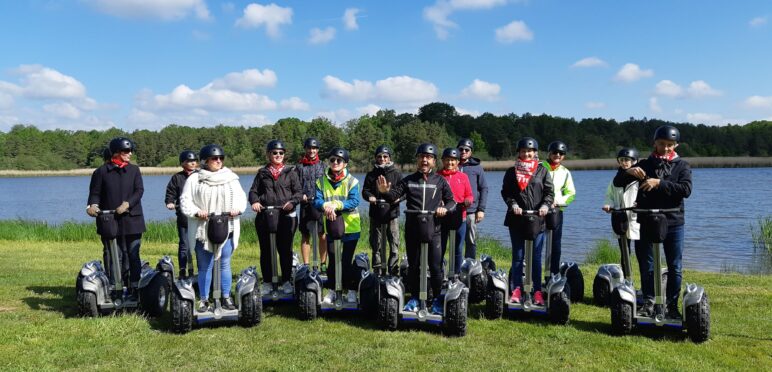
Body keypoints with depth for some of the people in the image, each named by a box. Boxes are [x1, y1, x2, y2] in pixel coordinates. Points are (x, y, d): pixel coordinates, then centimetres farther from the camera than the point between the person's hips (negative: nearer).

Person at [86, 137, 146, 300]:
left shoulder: (134, 170, 8)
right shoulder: (102, 171, 4)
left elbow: (139, 191, -2)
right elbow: (95, 192, 5)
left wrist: (127, 204, -18)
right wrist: (93, 205, -16)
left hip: (132, 220, 1)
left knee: (133, 256, 3)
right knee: (112, 256, 2)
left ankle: (133, 289, 9)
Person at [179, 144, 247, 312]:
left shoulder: (231, 178, 6)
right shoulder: (194, 179, 0)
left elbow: (241, 197, 10)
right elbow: (185, 201, 0)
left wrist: (237, 209, -10)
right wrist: (197, 212, -17)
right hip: (203, 230, -2)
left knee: (225, 265, 8)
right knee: (205, 267, 4)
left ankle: (226, 298, 19)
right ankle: (204, 300, 15)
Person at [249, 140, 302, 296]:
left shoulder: (291, 172, 7)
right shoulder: (262, 173, 12)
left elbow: (299, 192, 2)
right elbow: (253, 191, 12)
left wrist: (292, 202, -17)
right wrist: (254, 201, -9)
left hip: (286, 216, -2)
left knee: (285, 249, 4)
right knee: (266, 250, 6)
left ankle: (286, 281, 15)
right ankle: (267, 282, 16)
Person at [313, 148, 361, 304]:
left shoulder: (352, 181, -4)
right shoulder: (321, 181, 4)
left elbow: (354, 202, -15)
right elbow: (317, 201, -6)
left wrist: (336, 205, -27)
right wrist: (326, 205, -27)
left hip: (350, 227, -2)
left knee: (347, 260, 3)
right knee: (332, 260, 8)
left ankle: (351, 290, 17)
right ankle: (331, 290, 21)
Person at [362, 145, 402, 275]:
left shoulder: (396, 173, 7)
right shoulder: (371, 175, 12)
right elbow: (365, 190, 7)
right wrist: (370, 196, -15)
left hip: (392, 212, -2)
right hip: (376, 213, 2)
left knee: (394, 242, -3)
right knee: (376, 243, 7)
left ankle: (394, 270, 4)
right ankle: (377, 270, 16)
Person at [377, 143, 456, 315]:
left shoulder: (440, 181, 5)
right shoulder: (408, 180, 6)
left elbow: (451, 201, 8)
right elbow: (394, 195, 0)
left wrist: (445, 208, -14)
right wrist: (385, 192, -22)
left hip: (433, 230, -1)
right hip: (412, 230, 1)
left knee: (436, 267, -1)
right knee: (413, 265, 11)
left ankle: (437, 300, 14)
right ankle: (414, 298, 25)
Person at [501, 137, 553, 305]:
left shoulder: (542, 171, 6)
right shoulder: (512, 171, 9)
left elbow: (549, 192, 4)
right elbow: (505, 192, 6)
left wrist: (545, 205, -14)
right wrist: (513, 204, -12)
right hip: (516, 219, 1)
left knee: (536, 256, 2)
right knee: (517, 255, 6)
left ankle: (537, 291, 8)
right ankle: (516, 289, 12)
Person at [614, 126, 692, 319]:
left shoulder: (682, 166, 6)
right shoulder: (645, 164, 10)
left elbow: (686, 190, -12)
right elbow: (617, 183, 5)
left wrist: (659, 183, -22)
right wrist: (628, 172, -15)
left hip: (673, 223, -1)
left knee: (674, 268, 5)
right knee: (647, 266, 5)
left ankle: (672, 305, 16)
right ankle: (648, 303, 17)